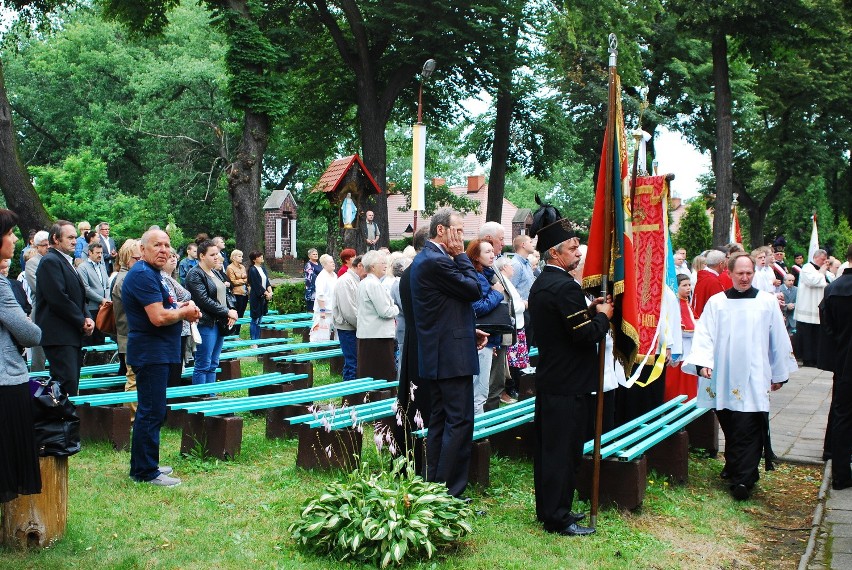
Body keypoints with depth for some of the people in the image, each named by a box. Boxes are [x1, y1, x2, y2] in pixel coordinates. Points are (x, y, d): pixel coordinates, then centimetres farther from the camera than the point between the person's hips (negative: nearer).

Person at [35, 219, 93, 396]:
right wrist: (82, 321, -10)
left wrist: (87, 318, 5)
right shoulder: (50, 261, -10)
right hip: (59, 335, -10)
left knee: (71, 383, 10)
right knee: (68, 383, -14)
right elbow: (58, 298, -18)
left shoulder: (66, 262, 21)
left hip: (73, 335, 10)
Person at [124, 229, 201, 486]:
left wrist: (181, 309, 7)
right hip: (150, 354, -11)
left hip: (156, 352, 11)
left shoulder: (152, 273, 16)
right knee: (151, 413, -6)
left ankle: (142, 466, 26)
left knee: (150, 411, 17)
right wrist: (184, 312, -8)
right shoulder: (143, 275, -18)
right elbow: (158, 317, -25)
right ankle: (146, 472, 0)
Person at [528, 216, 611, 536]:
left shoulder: (539, 286, 12)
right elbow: (587, 335, -21)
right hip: (569, 384, -10)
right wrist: (602, 315, -4)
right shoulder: (565, 287, -20)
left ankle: (547, 510, 25)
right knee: (563, 451, -3)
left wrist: (589, 311, 10)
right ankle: (558, 518, 4)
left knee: (546, 447, 15)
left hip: (547, 380, 10)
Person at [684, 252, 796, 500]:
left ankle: (742, 479, -7)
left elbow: (779, 340, 11)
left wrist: (779, 374, 13)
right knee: (730, 429, 10)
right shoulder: (716, 302, 6)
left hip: (754, 380, -1)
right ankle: (735, 470, 26)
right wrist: (703, 362, -18)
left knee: (748, 431, -9)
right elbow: (704, 334, -2)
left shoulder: (768, 302, 5)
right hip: (723, 379, 2)